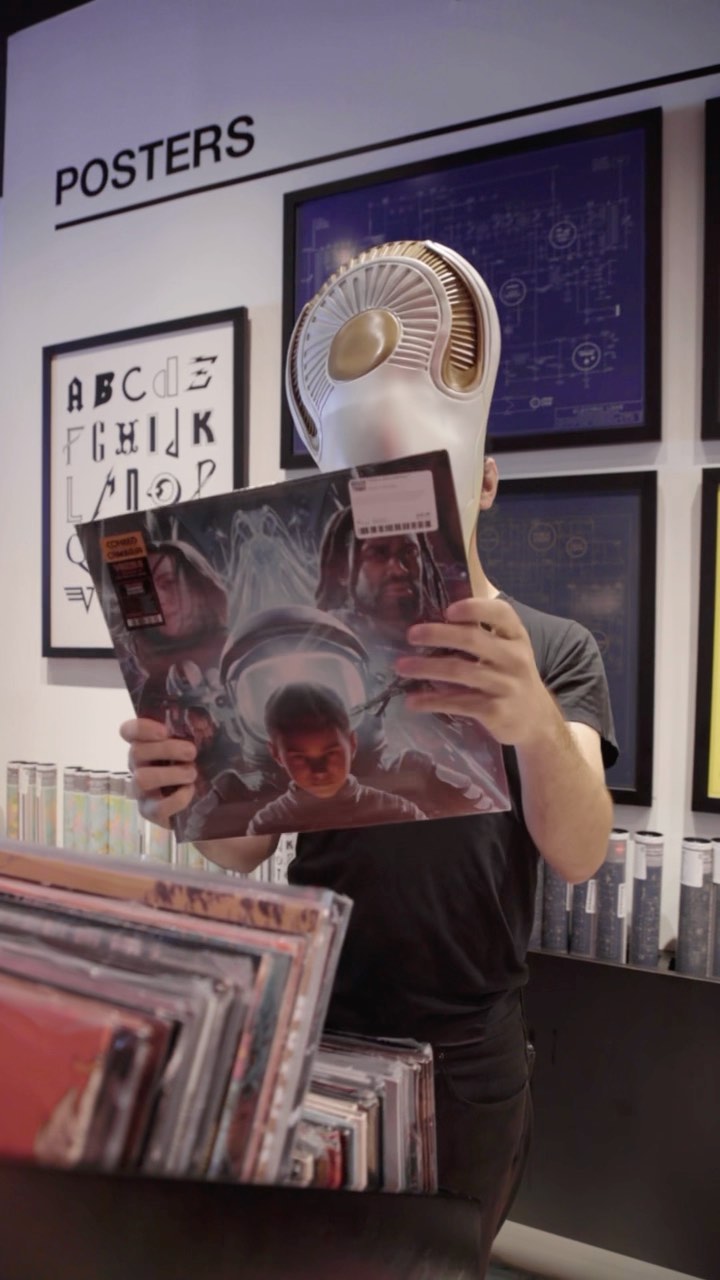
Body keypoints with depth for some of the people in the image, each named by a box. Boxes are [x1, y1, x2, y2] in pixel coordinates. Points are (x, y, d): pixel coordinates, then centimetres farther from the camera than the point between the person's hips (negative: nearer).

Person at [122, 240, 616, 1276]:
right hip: (312, 1032, 2)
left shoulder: (554, 650, -6)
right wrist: (192, 799, -24)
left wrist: (534, 721, -43)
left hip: (466, 1062, -2)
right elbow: (248, 848, 0)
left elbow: (579, 855, -21)